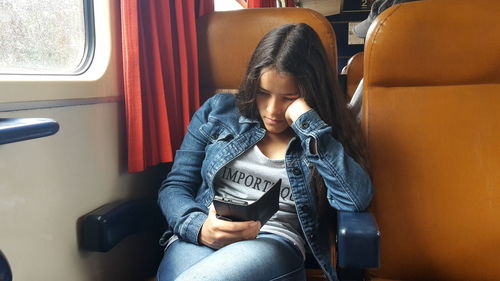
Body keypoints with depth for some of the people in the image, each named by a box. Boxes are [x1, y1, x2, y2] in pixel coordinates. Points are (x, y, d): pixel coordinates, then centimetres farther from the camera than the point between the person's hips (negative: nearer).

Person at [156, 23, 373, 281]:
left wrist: (309, 123, -10)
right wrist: (199, 226, -11)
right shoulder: (218, 111, 13)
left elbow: (357, 200, -10)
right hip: (198, 240, 2)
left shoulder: (325, 139, 9)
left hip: (275, 244, -1)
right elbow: (175, 186, 11)